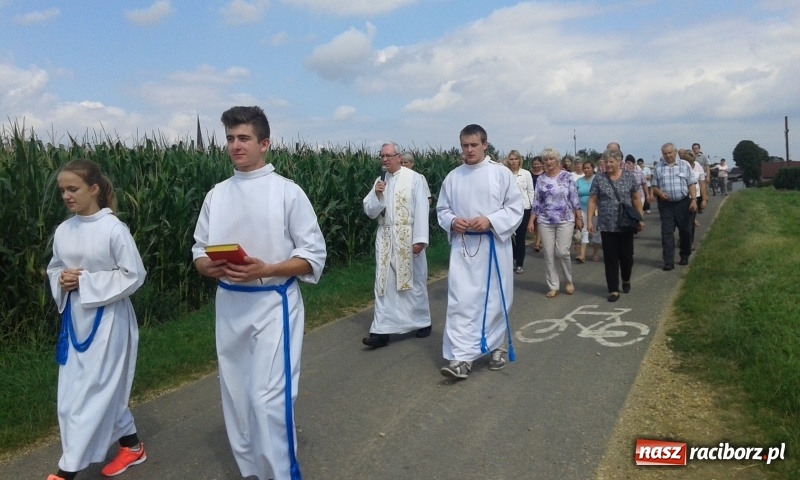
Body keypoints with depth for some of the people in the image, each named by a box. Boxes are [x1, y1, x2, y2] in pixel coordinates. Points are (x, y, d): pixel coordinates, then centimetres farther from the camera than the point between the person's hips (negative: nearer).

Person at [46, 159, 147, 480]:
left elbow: (134, 275, -14)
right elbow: (53, 269, 15)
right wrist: (61, 281, -8)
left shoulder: (113, 229, -14)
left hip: (107, 320, -7)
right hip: (75, 319, 7)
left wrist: (86, 281, -17)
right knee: (105, 389, 15)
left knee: (91, 392, -1)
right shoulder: (63, 231, 3)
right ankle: (132, 446, 33)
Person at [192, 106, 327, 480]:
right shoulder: (217, 195, 7)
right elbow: (199, 250, 11)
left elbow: (313, 255, -8)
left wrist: (264, 270, -21)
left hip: (273, 305, -5)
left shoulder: (287, 192, -7)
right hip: (230, 305, 5)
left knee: (269, 399, -9)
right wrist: (210, 267, -12)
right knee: (236, 396, 14)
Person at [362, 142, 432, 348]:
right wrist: (377, 196, -11)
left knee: (414, 282, 8)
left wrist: (420, 239, -16)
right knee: (384, 284, 2)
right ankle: (381, 331, 4)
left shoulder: (414, 178, -6)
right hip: (385, 239, 4)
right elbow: (370, 212, 7)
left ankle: (423, 322, 28)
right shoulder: (379, 181, 9)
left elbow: (421, 210, -10)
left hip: (408, 238, -4)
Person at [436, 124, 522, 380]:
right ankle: (462, 357, -4)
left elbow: (515, 208, -4)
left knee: (495, 299, 9)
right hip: (462, 246, 2)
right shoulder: (453, 177, 5)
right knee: (461, 300, -5)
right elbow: (442, 209, 11)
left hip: (494, 245, -1)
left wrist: (490, 221, -18)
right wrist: (452, 221, -11)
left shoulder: (501, 173, -2)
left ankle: (495, 346, 30)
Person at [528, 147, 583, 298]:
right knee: (549, 254, 2)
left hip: (565, 220, -2)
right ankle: (553, 286, 12)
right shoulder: (541, 179, 6)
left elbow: (574, 198, 0)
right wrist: (531, 220, 2)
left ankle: (569, 281, 18)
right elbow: (536, 202, 7)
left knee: (562, 252, -6)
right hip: (545, 221, 2)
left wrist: (579, 218, -3)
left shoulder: (567, 176, 0)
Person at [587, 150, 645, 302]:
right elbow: (592, 201, 0)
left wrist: (640, 218, 3)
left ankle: (626, 280, 37)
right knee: (610, 258, 3)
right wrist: (590, 220, -7)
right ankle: (613, 290, 10)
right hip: (607, 226, 0)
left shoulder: (629, 176, 1)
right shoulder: (599, 179, 0)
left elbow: (636, 199, 5)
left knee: (626, 255, 9)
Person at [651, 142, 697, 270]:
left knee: (685, 231, 8)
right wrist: (659, 193, -14)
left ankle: (684, 256, 28)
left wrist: (693, 200, -9)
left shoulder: (685, 165, 3)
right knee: (667, 233, -3)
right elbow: (654, 186, 7)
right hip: (666, 205, 0)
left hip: (683, 203, 0)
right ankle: (669, 262, -1)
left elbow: (692, 184, 1)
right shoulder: (658, 168, 5)